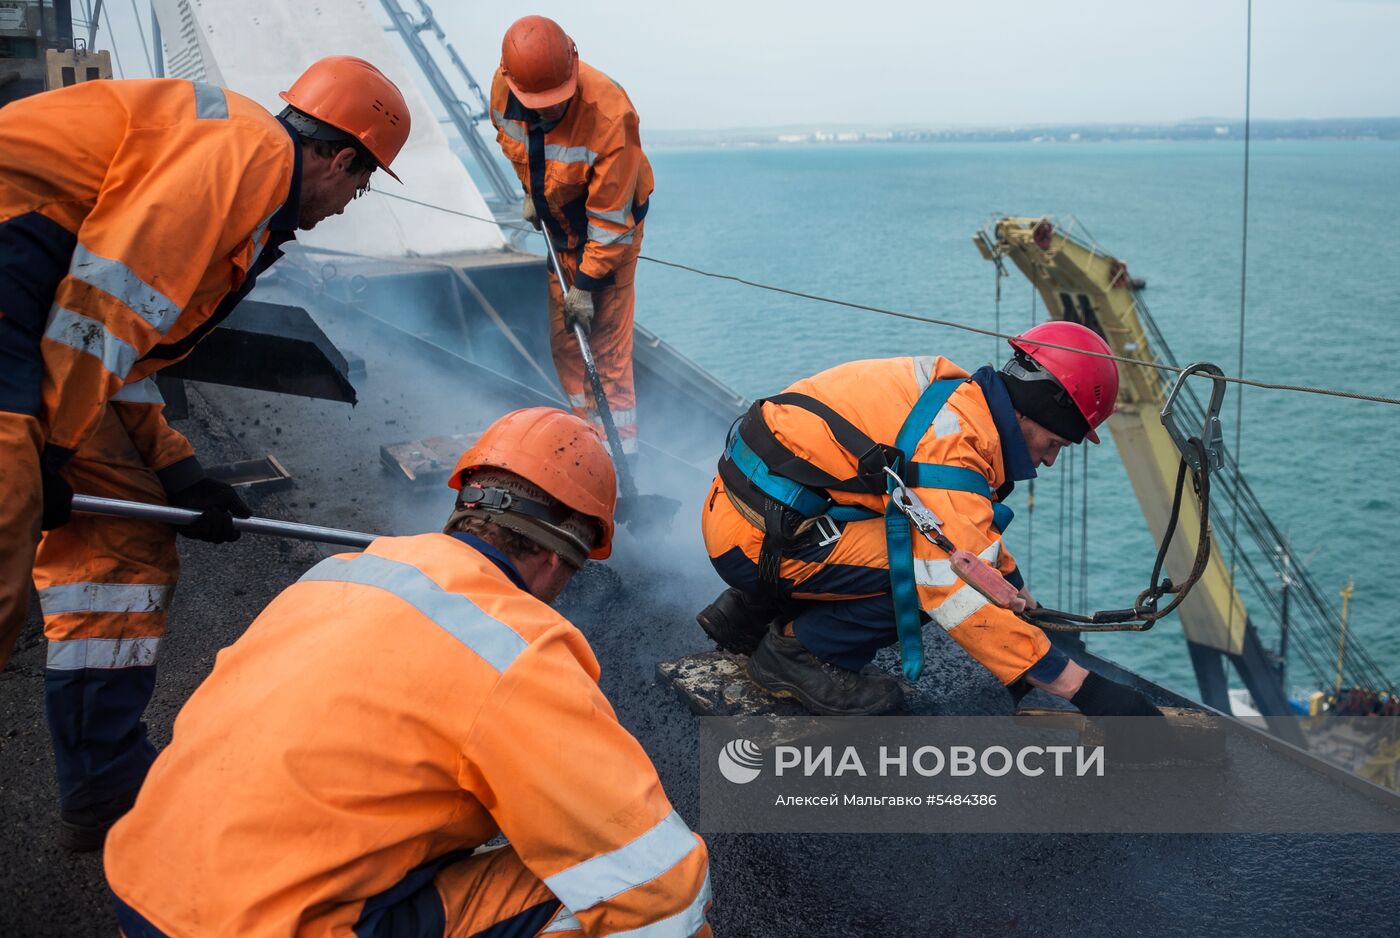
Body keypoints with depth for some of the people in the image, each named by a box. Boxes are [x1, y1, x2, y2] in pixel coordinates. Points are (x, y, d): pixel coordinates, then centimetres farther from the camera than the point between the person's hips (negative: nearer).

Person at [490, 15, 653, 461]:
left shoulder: (610, 115, -36)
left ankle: (622, 452, 4)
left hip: (612, 228, -6)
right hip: (559, 224, 6)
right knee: (564, 339, 9)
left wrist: (587, 284, -25)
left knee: (608, 343, -6)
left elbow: (610, 215, -29)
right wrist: (531, 192, 7)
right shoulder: (504, 87, -18)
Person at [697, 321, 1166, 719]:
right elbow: (963, 596, -26)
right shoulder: (951, 443, -20)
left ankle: (746, 612, 19)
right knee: (942, 569, -17)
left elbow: (974, 530, 23)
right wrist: (1083, 688, -22)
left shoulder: (956, 396, 10)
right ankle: (799, 651, 0)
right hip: (756, 539, -10)